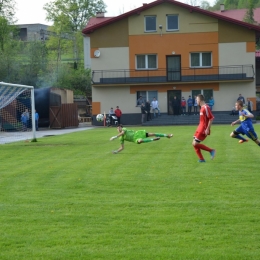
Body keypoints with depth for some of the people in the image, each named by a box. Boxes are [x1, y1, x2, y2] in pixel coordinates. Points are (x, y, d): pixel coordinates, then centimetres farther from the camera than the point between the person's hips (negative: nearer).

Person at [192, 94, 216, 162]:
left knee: (195, 144, -11)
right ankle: (201, 159, 11)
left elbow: (211, 118, -20)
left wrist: (207, 129, -22)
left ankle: (211, 150, -1)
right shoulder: (202, 107, 13)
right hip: (200, 128, 9)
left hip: (203, 130, -9)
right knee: (194, 144, 6)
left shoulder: (206, 107, -16)